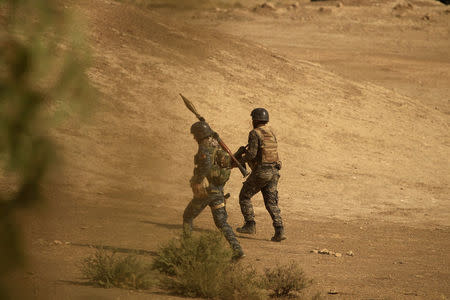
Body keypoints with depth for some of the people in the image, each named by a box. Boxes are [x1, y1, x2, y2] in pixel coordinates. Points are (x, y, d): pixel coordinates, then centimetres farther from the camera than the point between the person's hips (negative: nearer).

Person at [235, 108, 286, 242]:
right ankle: (279, 230, -9)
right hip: (274, 172, 7)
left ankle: (250, 225, 7)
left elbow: (252, 154, -19)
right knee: (271, 203, 5)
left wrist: (242, 159, 2)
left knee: (244, 197, 12)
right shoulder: (271, 133, 16)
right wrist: (245, 150, 19)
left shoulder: (254, 133, -10)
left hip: (260, 172, -7)